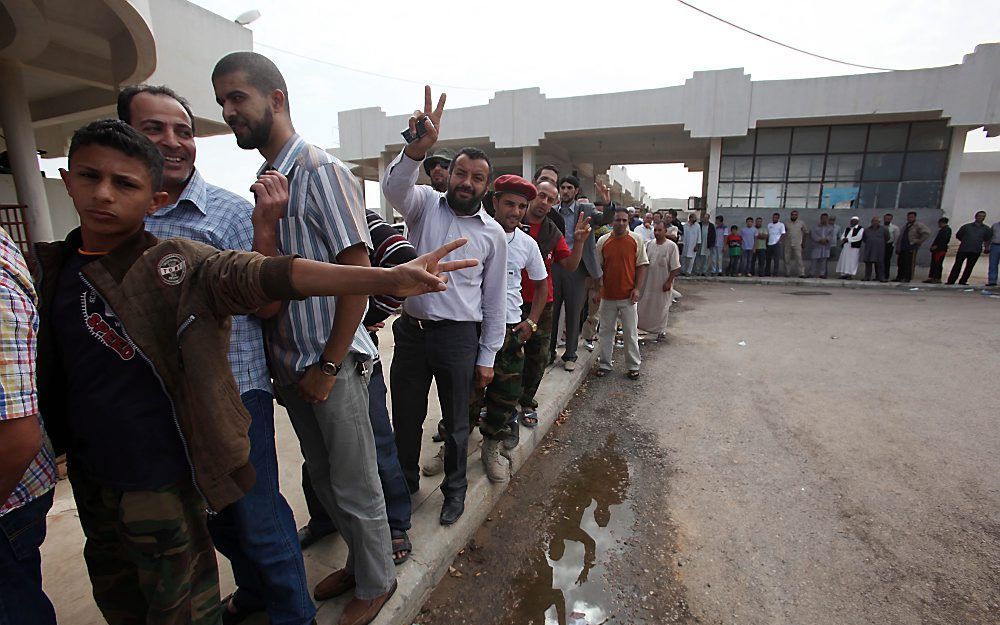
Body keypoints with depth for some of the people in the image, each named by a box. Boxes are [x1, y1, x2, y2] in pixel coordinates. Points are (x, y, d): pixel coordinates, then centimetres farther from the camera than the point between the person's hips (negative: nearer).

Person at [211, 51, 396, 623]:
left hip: (331, 366, -8)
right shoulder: (264, 181, 11)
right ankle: (359, 564, 46)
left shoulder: (321, 170, -13)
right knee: (325, 481, 22)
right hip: (289, 366, 8)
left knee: (355, 488, 10)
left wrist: (328, 367, -16)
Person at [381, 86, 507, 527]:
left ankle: (455, 487, 40)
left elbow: (494, 298, 2)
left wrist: (487, 357, 1)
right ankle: (405, 481, 43)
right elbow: (394, 187, -24)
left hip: (458, 337, -1)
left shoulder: (493, 233, 0)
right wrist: (417, 149, -45)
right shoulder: (425, 204, 0)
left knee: (456, 423, 14)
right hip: (411, 329, 1)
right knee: (405, 417, 17)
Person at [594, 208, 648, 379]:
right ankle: (604, 364, 23)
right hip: (607, 295, 2)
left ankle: (633, 366, 20)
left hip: (628, 295, -1)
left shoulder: (636, 239, -2)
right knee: (606, 331, 11)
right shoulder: (603, 241, 1)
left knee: (631, 332, 7)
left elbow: (641, 265, 0)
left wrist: (637, 288, -8)